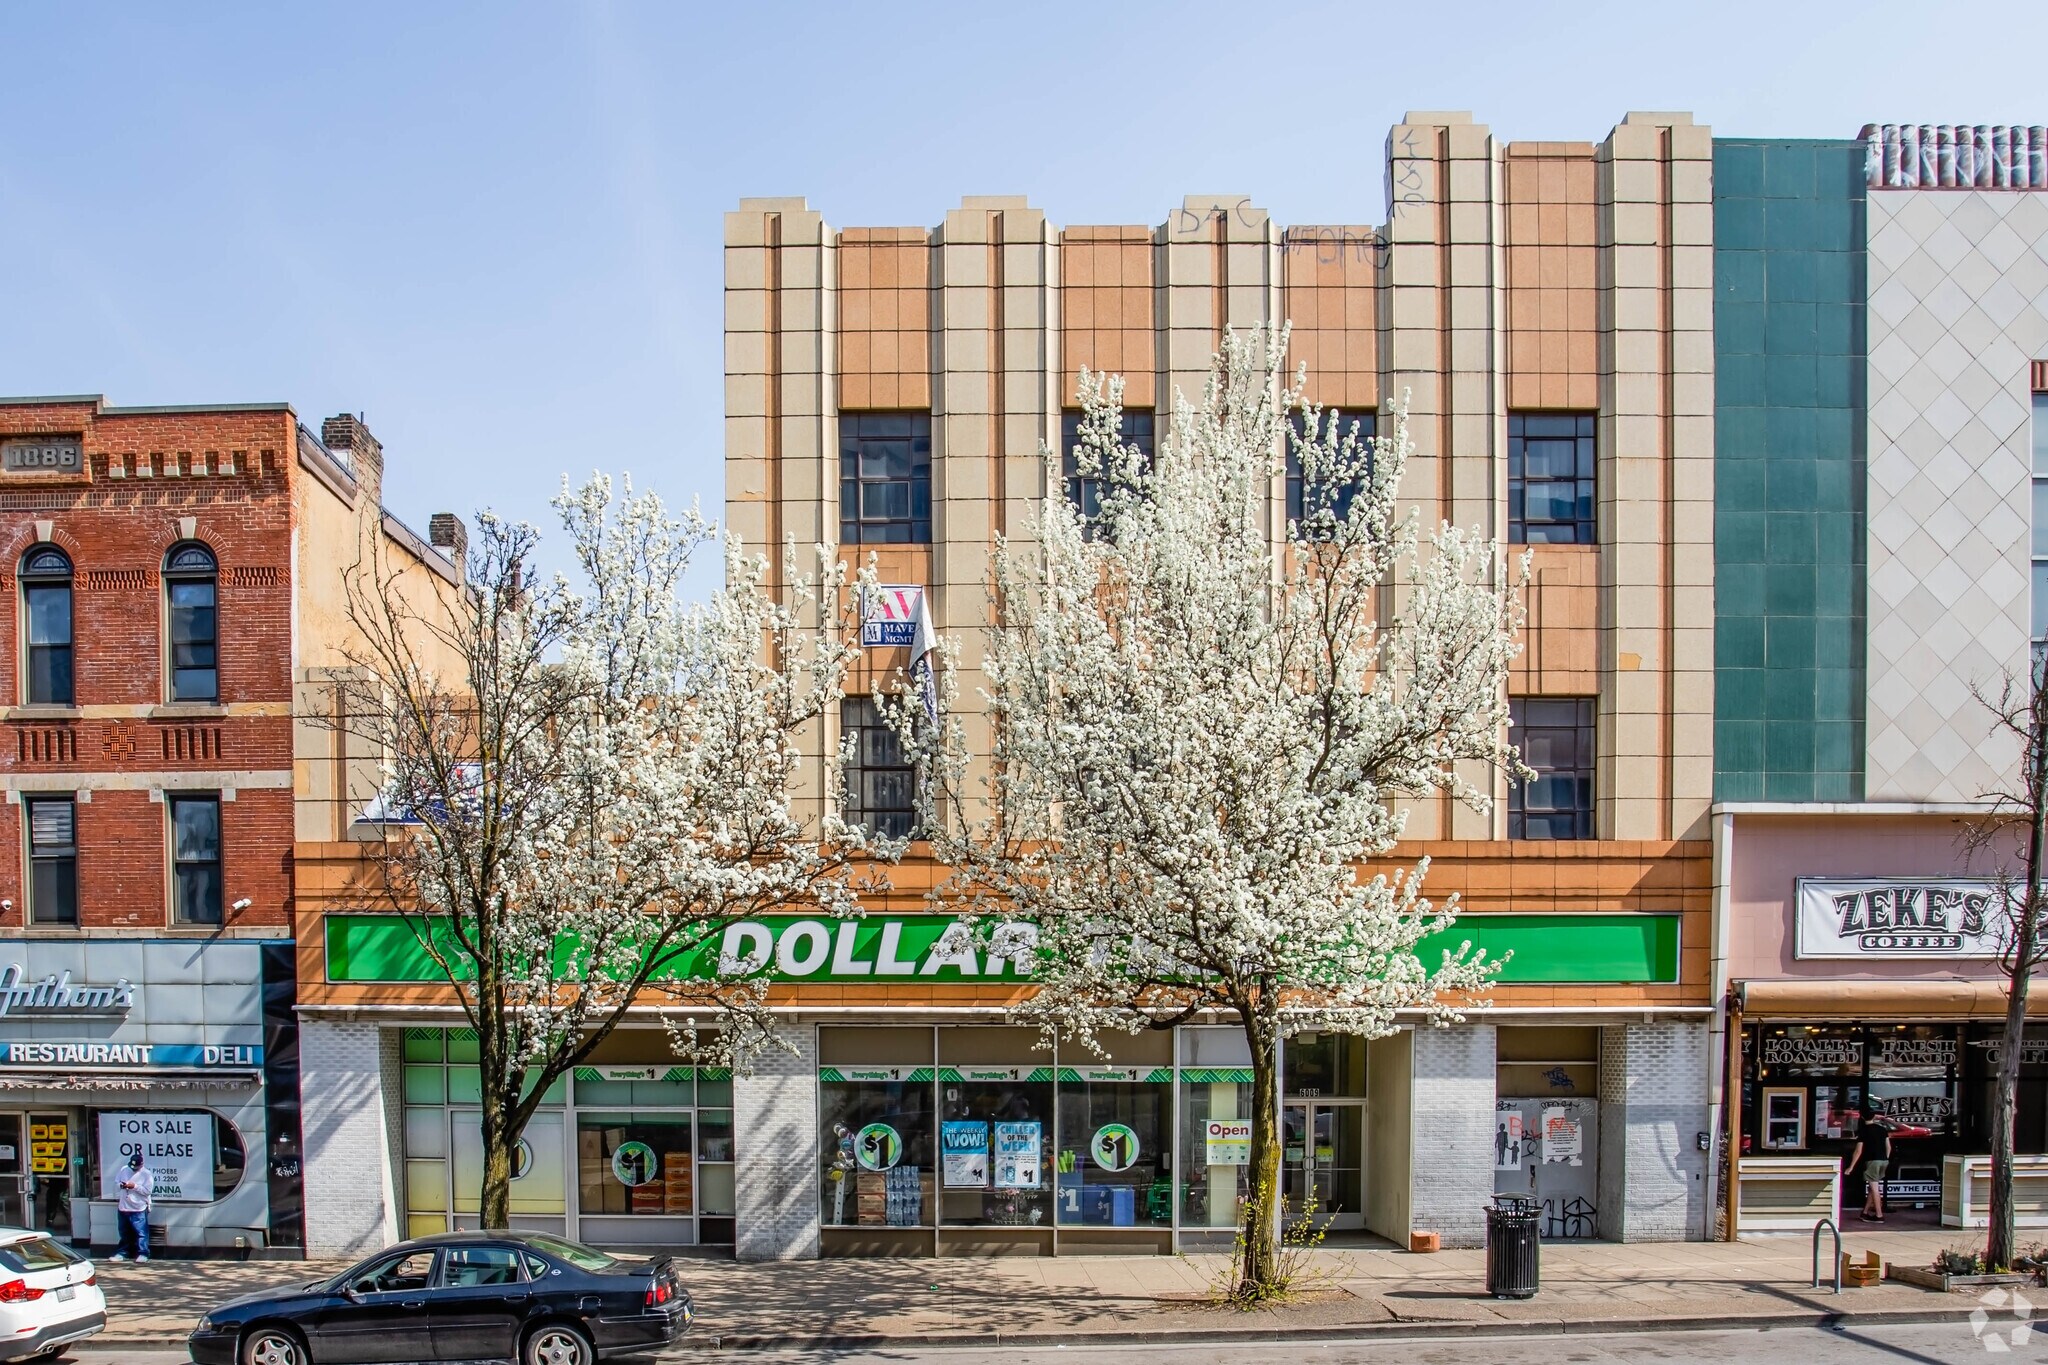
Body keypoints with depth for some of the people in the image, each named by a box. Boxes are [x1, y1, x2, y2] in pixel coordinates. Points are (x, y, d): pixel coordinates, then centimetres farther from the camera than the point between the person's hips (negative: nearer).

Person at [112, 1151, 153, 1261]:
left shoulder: (147, 1174, -9)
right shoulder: (125, 1170, 7)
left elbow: (148, 1191, -15)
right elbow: (116, 1183, 12)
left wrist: (135, 1186, -22)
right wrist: (121, 1185, -10)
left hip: (139, 1209, -5)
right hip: (124, 1208, 6)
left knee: (141, 1233, -3)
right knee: (124, 1233, 16)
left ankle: (143, 1254, 2)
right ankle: (122, 1253, 27)